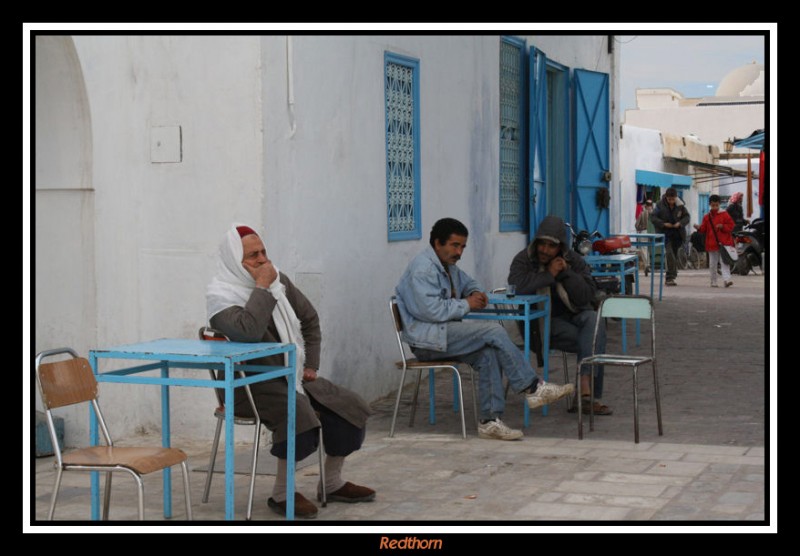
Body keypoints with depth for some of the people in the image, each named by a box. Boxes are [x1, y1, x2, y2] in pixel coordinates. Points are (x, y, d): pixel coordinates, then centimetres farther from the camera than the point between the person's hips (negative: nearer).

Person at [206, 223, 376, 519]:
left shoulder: (278, 280, 5)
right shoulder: (221, 296, -15)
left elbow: (309, 319, 19)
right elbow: (248, 331, -37)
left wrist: (311, 365, 9)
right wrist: (262, 288, -26)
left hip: (293, 377, 8)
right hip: (251, 385, -7)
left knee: (351, 408, -3)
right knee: (300, 414, -34)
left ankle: (332, 483, 14)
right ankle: (281, 493, -18)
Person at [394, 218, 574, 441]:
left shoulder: (448, 266, 18)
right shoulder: (423, 269, -14)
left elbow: (467, 282, 37)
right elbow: (431, 310, -25)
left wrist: (476, 293, 11)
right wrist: (466, 305, -13)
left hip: (444, 334, 10)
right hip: (427, 338, -10)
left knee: (488, 354, -18)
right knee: (493, 331, -21)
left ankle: (490, 420, -20)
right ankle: (532, 388, -14)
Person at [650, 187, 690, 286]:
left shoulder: (680, 205, -2)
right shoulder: (660, 205, -8)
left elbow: (687, 216, 6)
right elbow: (653, 217, -6)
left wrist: (680, 223, -13)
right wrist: (663, 224, -18)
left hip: (677, 234, 3)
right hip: (665, 233, -3)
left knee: (674, 255, 9)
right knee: (670, 253, -18)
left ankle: (669, 278, 20)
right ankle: (670, 277, -16)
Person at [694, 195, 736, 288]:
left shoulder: (724, 214, 2)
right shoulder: (707, 217, 9)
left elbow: (730, 225, 0)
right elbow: (703, 229, 6)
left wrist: (722, 226, -17)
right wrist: (699, 228, -14)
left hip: (724, 243, -3)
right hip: (712, 244, 3)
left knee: (724, 261, -14)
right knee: (712, 264, 9)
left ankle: (727, 279, -20)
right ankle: (713, 282, 20)